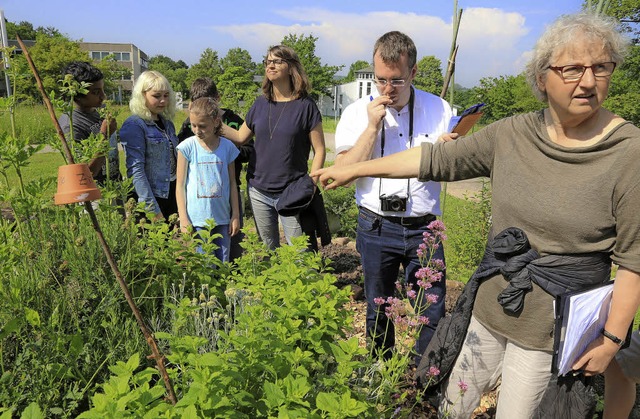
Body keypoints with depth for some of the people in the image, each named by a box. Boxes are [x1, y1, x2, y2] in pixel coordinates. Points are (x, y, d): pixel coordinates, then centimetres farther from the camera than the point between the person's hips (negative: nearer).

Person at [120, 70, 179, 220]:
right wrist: (153, 210, -20)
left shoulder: (167, 123, 11)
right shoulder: (133, 126, -11)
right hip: (153, 197, -6)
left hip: (173, 194, 7)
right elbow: (136, 170, -17)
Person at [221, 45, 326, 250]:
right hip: (258, 192, 4)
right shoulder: (260, 104, 6)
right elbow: (240, 137, 13)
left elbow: (319, 151, -6)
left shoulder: (305, 105, -6)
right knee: (268, 250, 17)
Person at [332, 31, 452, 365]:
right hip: (377, 227, 0)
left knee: (432, 313, 5)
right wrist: (373, 126, -17)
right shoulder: (357, 112, -1)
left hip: (424, 227, 1)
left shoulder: (440, 110, 1)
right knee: (378, 311, 15)